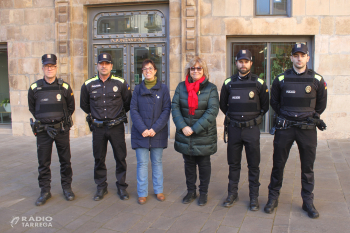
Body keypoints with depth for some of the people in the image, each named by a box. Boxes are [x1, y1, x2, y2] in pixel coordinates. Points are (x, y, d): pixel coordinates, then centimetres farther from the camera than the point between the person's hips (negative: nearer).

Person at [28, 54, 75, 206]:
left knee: (65, 160, 9)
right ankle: (45, 191, 19)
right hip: (43, 130, 0)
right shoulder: (34, 88, -1)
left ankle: (67, 187, 24)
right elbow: (32, 108, 13)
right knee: (43, 163, 6)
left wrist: (62, 120, 10)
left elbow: (71, 107, 11)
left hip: (62, 129, 0)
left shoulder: (64, 87, -2)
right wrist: (41, 120, 10)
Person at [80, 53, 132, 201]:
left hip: (116, 127, -1)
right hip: (98, 127, 2)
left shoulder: (121, 83, -3)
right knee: (99, 159, 10)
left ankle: (121, 186, 20)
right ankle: (101, 187, 25)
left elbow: (128, 103, 10)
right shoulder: (88, 85, 2)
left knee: (120, 158, 5)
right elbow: (84, 104, 18)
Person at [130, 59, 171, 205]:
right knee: (142, 163, 4)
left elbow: (166, 110, -3)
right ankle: (142, 193, 15)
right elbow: (133, 110, 1)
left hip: (158, 132, 0)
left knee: (157, 162, 10)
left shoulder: (163, 88, 4)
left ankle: (158, 190, 23)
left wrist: (155, 129, -13)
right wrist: (142, 129, -12)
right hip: (140, 133, 1)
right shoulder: (138, 89, 7)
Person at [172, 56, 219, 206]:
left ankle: (203, 192, 26)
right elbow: (175, 107, -2)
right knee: (189, 164, 14)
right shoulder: (181, 86, 4)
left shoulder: (210, 88, -4)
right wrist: (183, 127, -15)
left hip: (204, 135, -2)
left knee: (204, 164, 10)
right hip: (185, 134, 3)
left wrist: (195, 128, -18)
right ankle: (191, 191, 30)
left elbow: (212, 111, -12)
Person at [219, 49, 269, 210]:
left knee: (253, 165, 5)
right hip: (233, 129, 2)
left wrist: (254, 118, 10)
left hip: (252, 129, -1)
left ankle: (254, 197, 18)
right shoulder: (228, 83, 3)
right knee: (233, 164, 11)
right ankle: (232, 194, 24)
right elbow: (223, 105, 15)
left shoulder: (258, 83, 0)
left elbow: (265, 106, 10)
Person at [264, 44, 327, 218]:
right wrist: (285, 116, 9)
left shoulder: (316, 80, 1)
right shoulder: (281, 79, 0)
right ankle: (273, 197, 21)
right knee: (278, 164, 6)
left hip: (307, 128, 0)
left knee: (308, 166, 7)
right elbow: (274, 102, 13)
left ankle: (308, 201, 21)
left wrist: (313, 117, 11)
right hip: (284, 127, 0)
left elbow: (321, 104, 15)